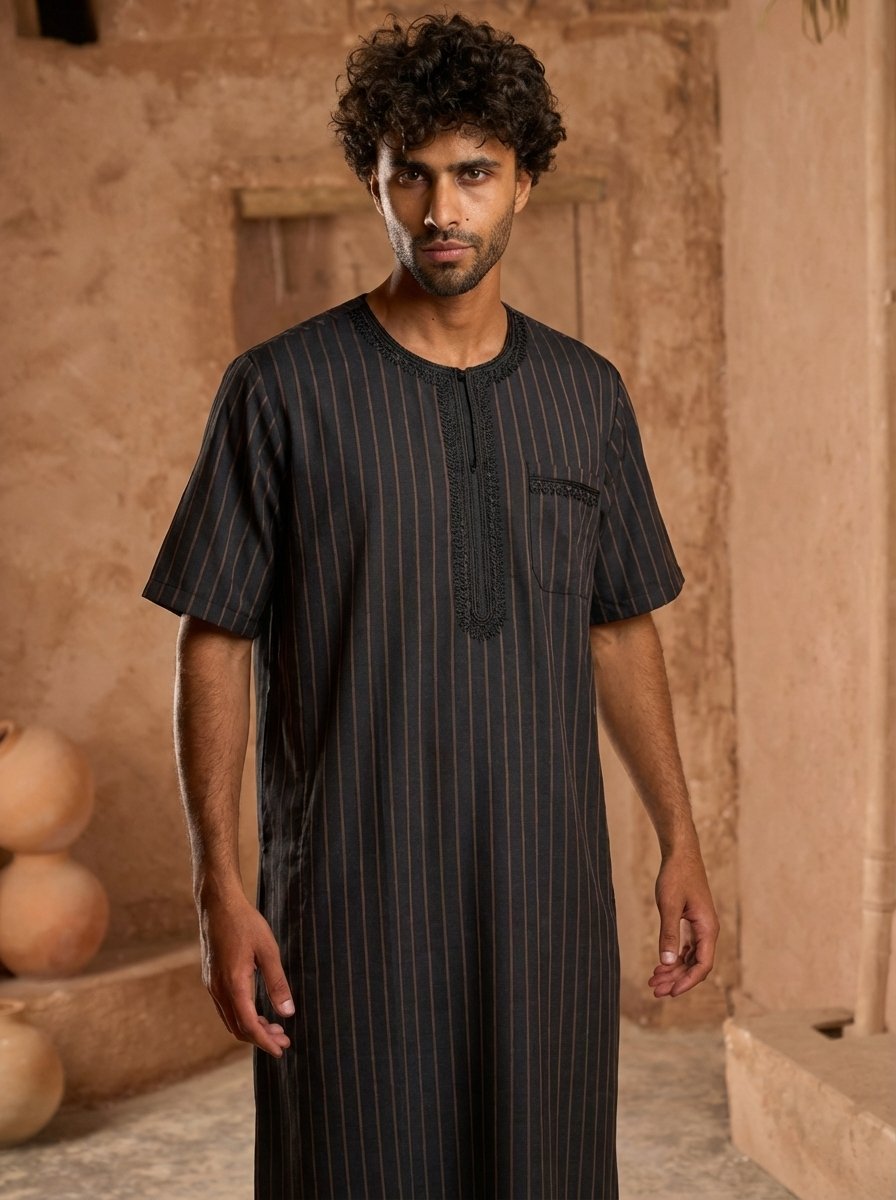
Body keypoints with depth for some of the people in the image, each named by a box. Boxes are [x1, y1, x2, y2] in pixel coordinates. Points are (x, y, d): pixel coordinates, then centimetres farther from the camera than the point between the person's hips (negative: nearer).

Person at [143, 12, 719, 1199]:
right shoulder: (283, 389, -4)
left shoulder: (587, 393, 7)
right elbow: (215, 644, -4)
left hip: (548, 892, 3)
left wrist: (681, 844, 10)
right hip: (353, 902, -3)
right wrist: (219, 889, -9)